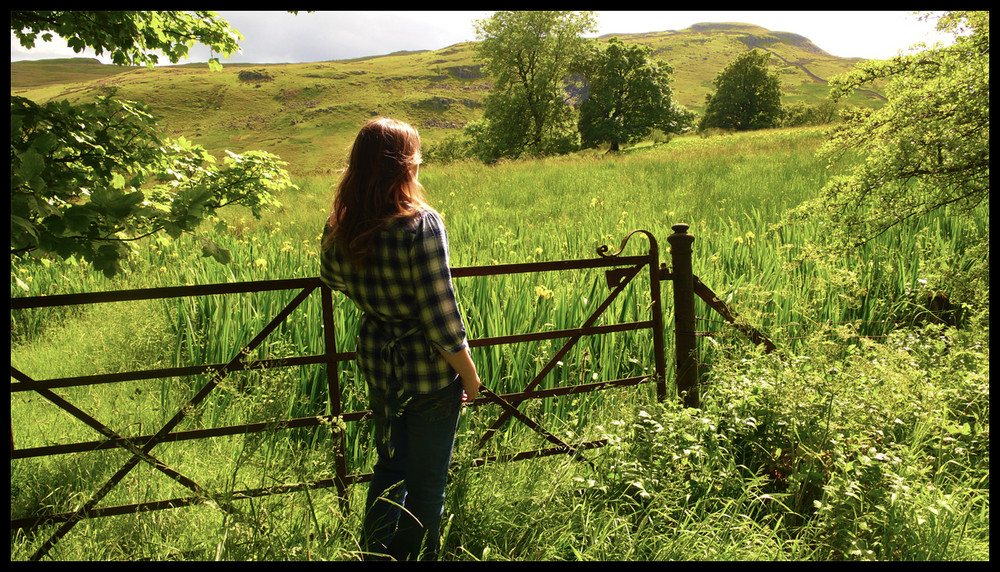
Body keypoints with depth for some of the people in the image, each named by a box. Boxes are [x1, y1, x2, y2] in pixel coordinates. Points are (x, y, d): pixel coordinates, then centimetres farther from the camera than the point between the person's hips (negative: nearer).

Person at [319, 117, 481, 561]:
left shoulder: (339, 226, -5)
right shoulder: (421, 224, -24)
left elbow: (332, 279, 16)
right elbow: (441, 317, -22)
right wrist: (469, 373, -9)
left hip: (376, 363, 6)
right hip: (430, 372, -6)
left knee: (390, 465, 26)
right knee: (427, 481, 14)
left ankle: (375, 553, 39)